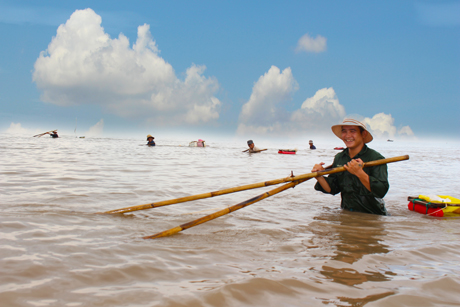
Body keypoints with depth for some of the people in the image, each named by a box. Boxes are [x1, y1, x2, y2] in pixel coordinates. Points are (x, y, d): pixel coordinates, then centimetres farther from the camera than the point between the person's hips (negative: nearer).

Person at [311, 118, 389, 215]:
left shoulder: (376, 158, -8)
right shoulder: (339, 158, 9)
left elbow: (382, 191, -20)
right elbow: (332, 189, 11)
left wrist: (360, 173, -29)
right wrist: (319, 177, -7)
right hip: (347, 214, 4)